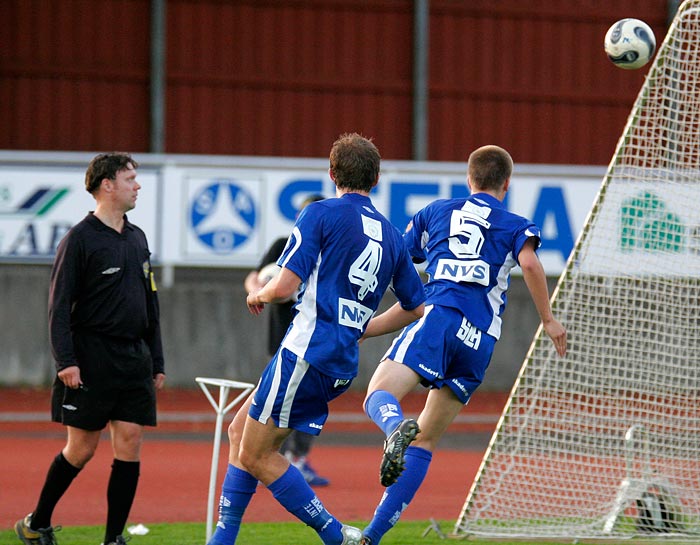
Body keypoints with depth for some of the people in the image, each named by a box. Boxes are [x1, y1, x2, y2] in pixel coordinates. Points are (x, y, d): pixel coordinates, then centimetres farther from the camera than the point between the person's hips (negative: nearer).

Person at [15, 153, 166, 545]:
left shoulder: (137, 238, 15)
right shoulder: (80, 239, -6)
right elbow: (59, 306, -10)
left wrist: (157, 362, 18)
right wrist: (66, 361, -19)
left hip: (134, 360, 6)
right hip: (91, 360, -6)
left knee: (130, 444, -2)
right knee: (82, 448, -2)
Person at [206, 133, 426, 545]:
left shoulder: (322, 214, -6)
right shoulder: (392, 236, 14)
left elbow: (284, 287, -14)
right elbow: (416, 308, 21)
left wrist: (259, 295, 9)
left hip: (308, 353, -8)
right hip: (343, 366, 8)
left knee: (256, 456, -1)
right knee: (241, 430, 18)